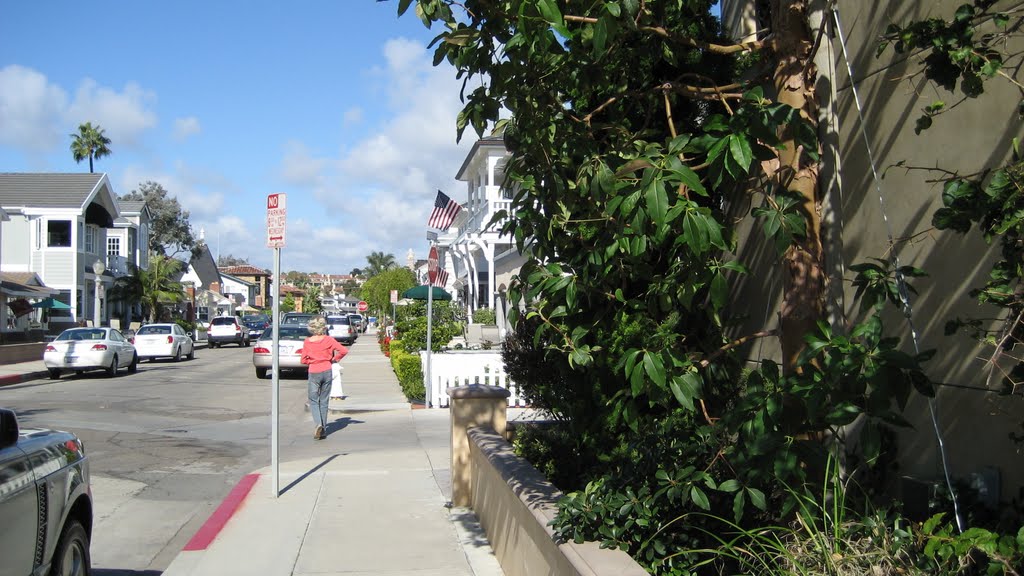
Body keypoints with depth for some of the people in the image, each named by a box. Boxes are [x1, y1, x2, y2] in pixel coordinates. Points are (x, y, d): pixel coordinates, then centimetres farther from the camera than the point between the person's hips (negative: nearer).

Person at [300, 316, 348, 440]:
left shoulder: (307, 342, -5)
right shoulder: (328, 340, -5)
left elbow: (303, 360, -3)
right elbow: (344, 350, -10)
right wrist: (335, 359, 5)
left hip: (313, 373, -1)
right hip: (326, 371, 1)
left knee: (313, 401, 9)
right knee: (324, 401, 11)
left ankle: (318, 424, -15)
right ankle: (323, 429, 14)